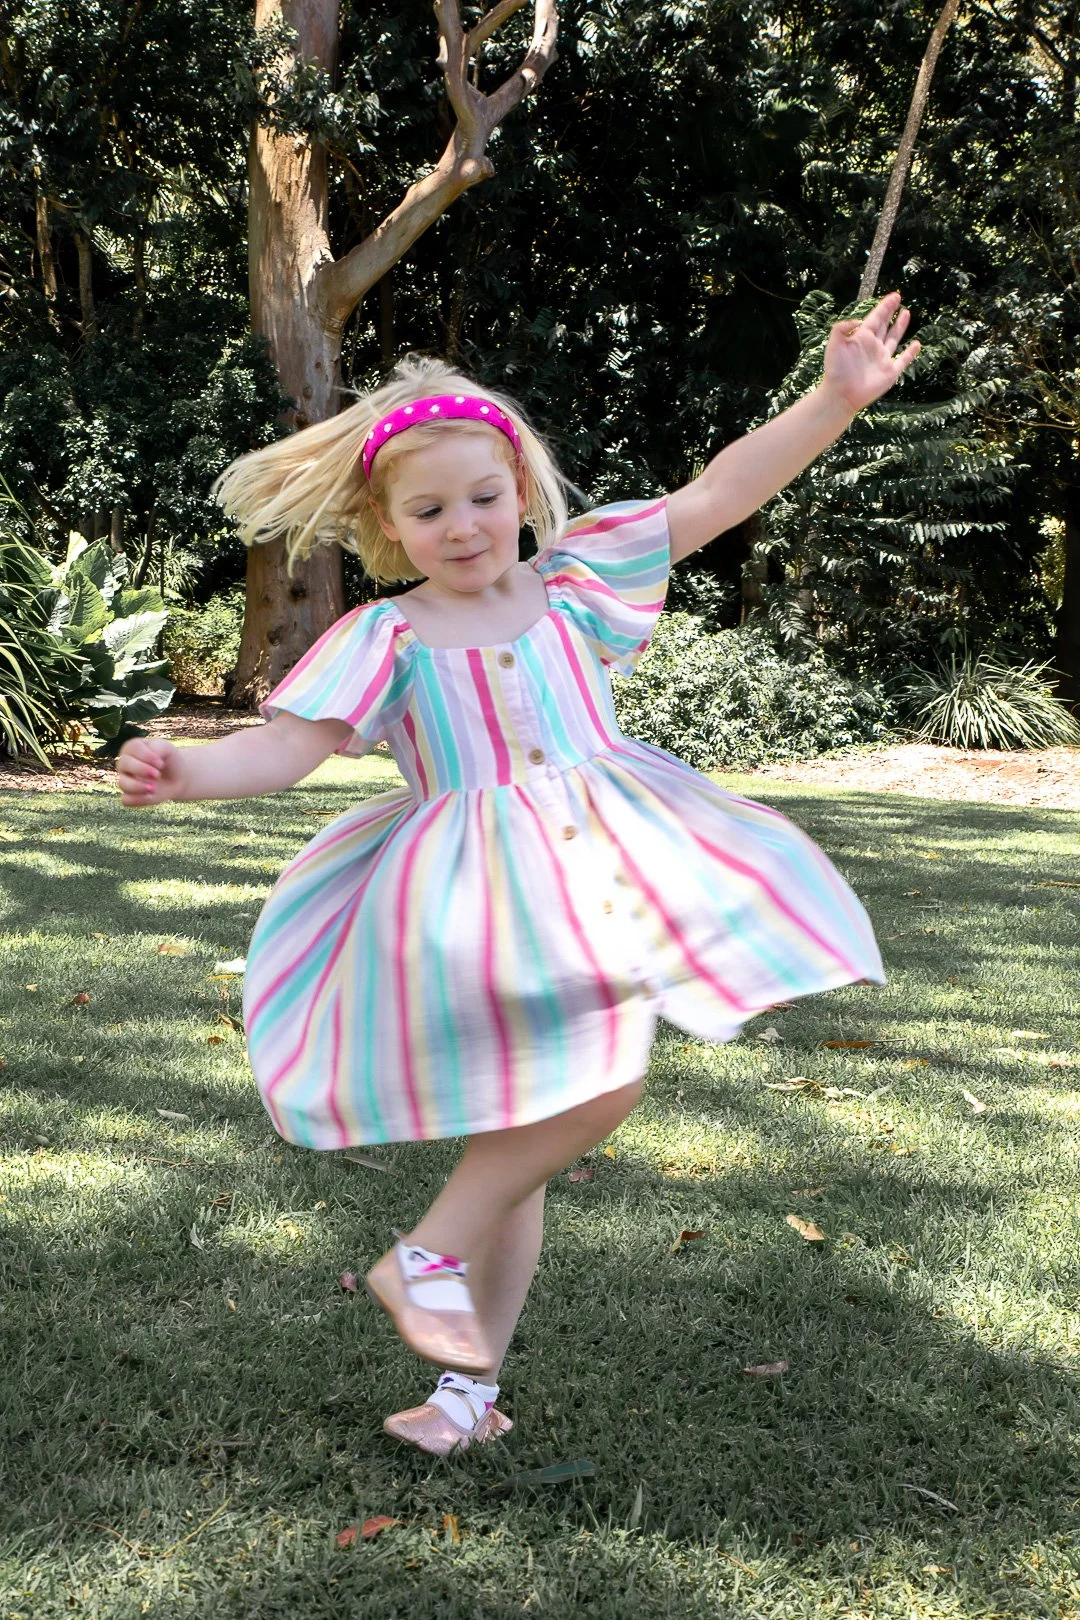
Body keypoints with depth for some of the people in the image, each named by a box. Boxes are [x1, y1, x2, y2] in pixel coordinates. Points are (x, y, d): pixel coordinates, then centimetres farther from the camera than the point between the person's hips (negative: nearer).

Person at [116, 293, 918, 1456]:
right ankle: (428, 1254, 0)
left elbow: (716, 496, 5)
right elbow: (287, 746, -11)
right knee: (592, 1083, -20)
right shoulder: (384, 638, -2)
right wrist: (187, 772, -31)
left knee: (527, 1131, 8)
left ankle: (468, 1376, 21)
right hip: (472, 904, -4)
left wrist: (836, 398, -1)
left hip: (596, 869, 4)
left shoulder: (571, 583, 7)